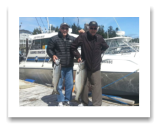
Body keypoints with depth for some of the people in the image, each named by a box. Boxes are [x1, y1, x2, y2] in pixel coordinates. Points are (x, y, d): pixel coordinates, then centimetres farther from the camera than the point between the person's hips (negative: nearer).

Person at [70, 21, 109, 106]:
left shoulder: (99, 38, 0)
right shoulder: (82, 36, -8)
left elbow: (105, 47, 19)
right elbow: (73, 47, -2)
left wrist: (99, 53, 8)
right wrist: (78, 56, -6)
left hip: (96, 67, 1)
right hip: (85, 66, 0)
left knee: (97, 85, -2)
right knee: (84, 85, 11)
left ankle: (97, 104, 10)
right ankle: (84, 102, 29)